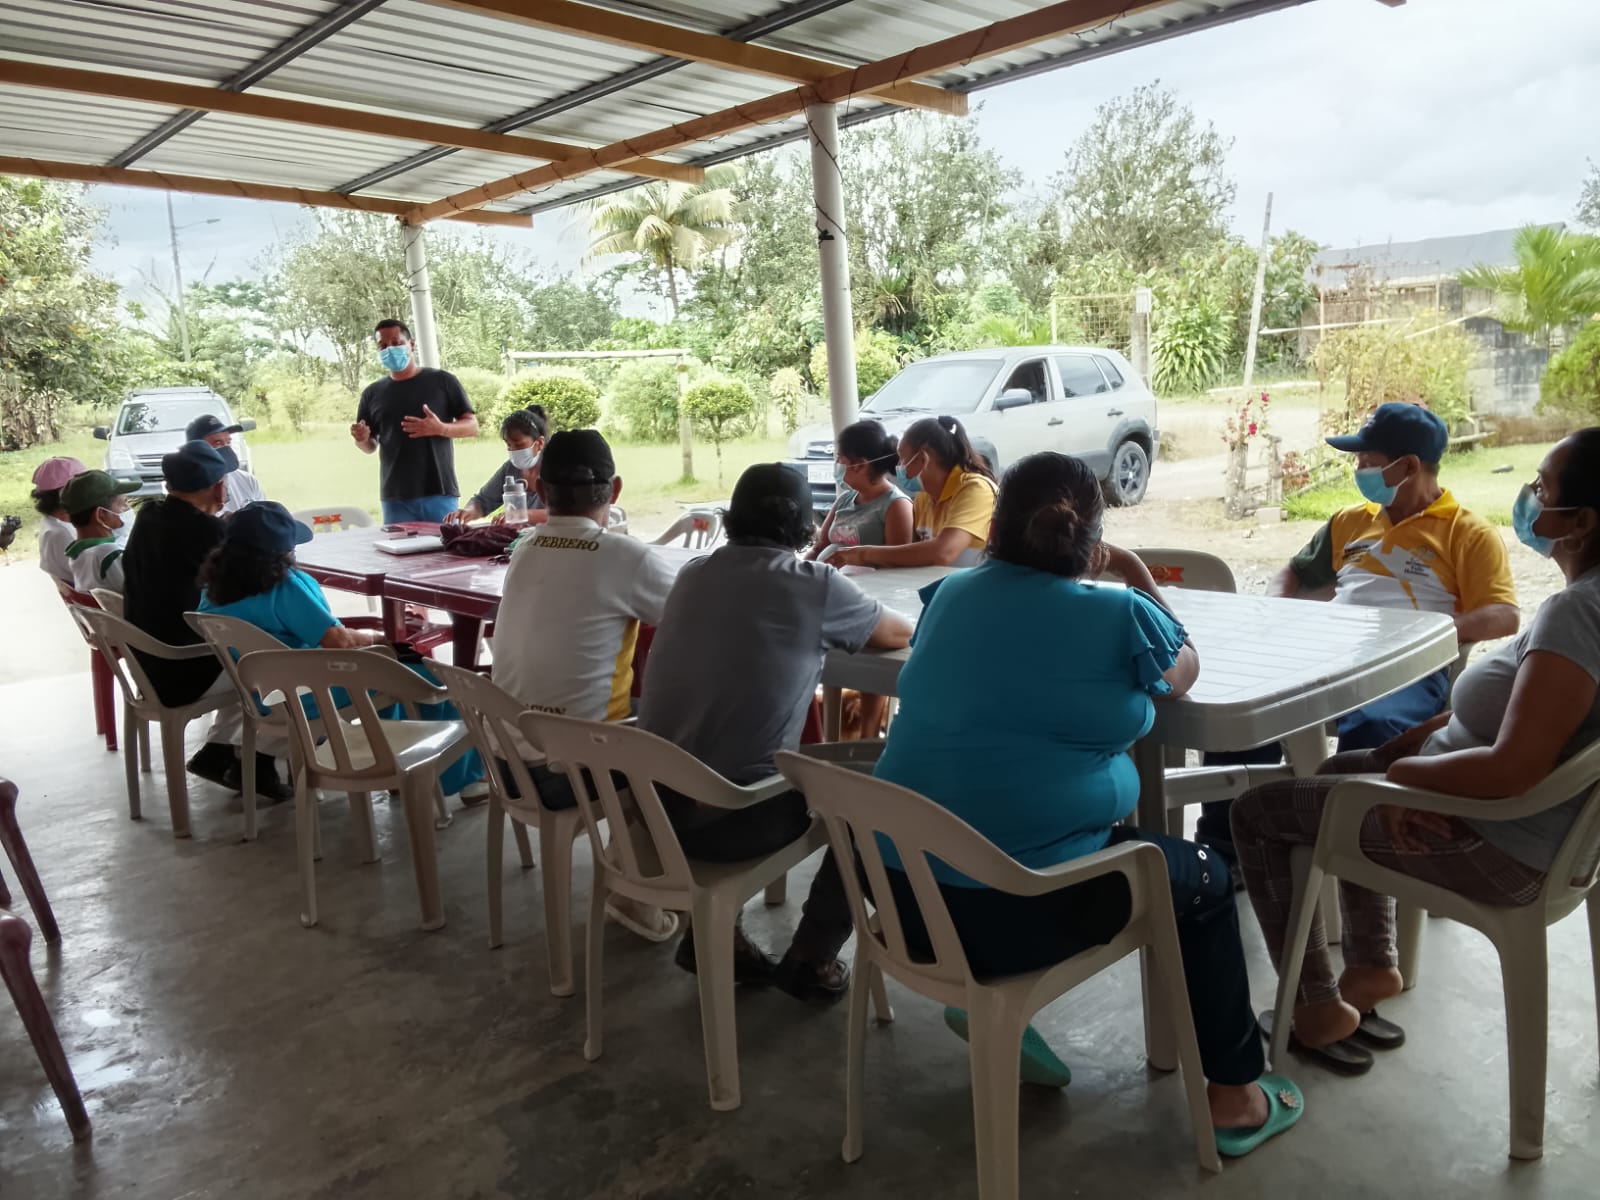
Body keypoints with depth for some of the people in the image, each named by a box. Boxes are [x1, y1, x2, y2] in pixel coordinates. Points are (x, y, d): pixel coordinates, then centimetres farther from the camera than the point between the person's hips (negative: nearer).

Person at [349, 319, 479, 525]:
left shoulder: (441, 381, 5)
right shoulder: (373, 394, 13)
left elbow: (472, 427, 3)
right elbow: (370, 447, 20)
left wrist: (440, 429, -16)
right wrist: (362, 439, -4)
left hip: (438, 493, -2)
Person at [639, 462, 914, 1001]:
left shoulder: (693, 574, 8)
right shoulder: (813, 582, -6)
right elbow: (902, 635, 10)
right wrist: (837, 628, 28)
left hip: (653, 804, 6)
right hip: (729, 815, -6)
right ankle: (810, 960, 23)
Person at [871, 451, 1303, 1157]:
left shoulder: (951, 595, 5)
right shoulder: (1120, 615, -8)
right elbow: (1186, 672, 14)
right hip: (1024, 904, -6)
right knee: (1201, 879, 20)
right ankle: (1233, 1095, 30)